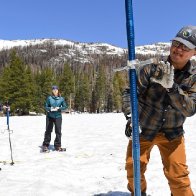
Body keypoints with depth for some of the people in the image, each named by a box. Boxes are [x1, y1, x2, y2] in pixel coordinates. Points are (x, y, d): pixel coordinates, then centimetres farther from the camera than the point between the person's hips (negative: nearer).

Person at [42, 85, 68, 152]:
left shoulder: (61, 99, 1)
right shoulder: (49, 98, 0)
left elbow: (65, 106, 5)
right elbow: (46, 106, 3)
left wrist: (59, 108, -12)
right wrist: (50, 109, -17)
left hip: (58, 116, 1)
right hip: (50, 116, 0)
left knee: (58, 131, 1)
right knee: (48, 131, 6)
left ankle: (57, 146, 13)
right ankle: (45, 145, 18)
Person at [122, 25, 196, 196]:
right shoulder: (151, 69, -16)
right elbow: (130, 93, -12)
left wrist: (171, 86, -37)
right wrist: (131, 117, -27)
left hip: (172, 133, 1)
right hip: (143, 129, 0)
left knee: (178, 175, -6)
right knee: (134, 167, 5)